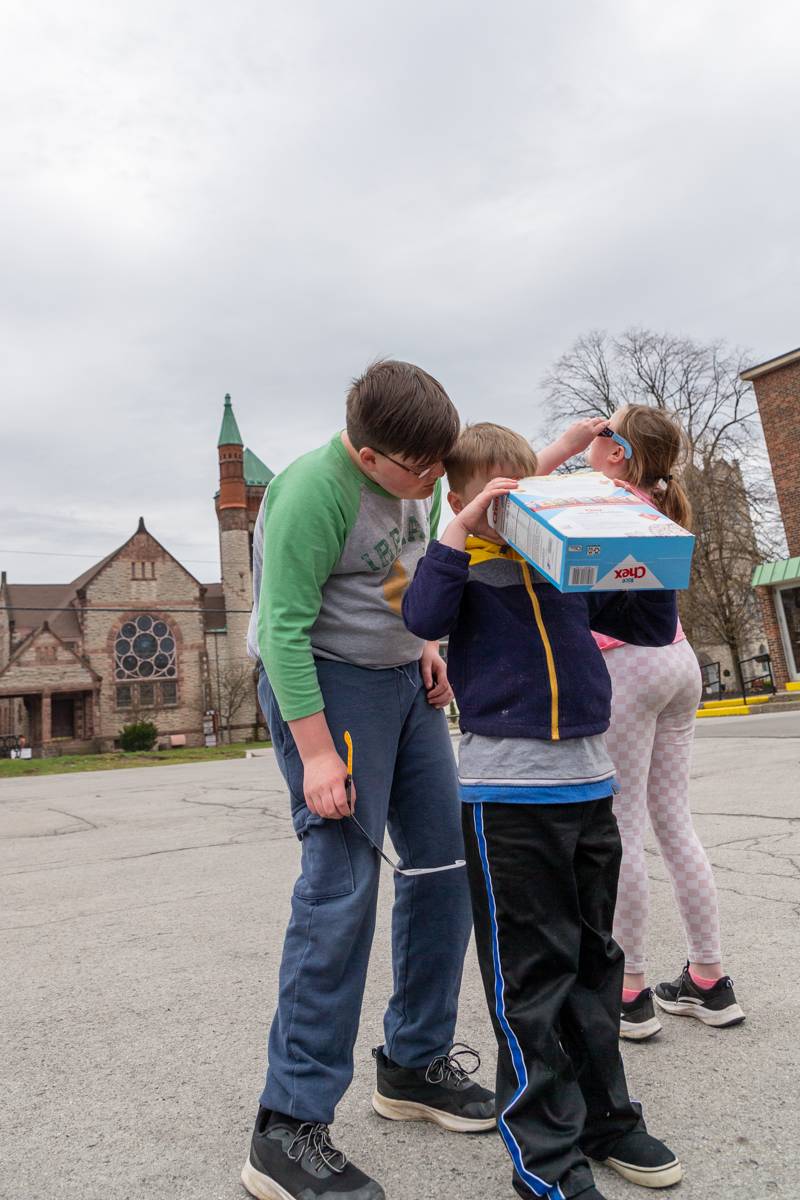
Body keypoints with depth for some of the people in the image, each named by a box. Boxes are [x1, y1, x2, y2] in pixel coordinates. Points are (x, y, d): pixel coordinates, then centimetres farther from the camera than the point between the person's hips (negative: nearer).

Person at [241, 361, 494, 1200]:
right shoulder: (314, 491, -21)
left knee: (443, 863, 8)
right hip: (321, 682, -8)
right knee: (341, 882, -12)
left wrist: (428, 643, 4)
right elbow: (283, 626, -23)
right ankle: (288, 1129, 4)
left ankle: (415, 1063, 26)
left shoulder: (421, 479, 4)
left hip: (403, 678, 8)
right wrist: (316, 751, -24)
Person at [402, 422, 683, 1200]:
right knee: (530, 976, 4)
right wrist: (458, 531, -21)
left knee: (592, 959, 18)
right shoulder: (463, 568, -2)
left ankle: (604, 1115, 37)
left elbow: (654, 625, 13)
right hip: (506, 794, -5)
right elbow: (423, 618, -22)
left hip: (589, 782, 6)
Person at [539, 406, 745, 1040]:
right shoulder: (657, 507, 17)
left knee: (619, 828, -2)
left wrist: (565, 444, -1)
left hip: (626, 663, -8)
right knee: (674, 822, 13)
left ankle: (631, 994, 8)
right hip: (680, 658, 9)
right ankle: (709, 982, 21)